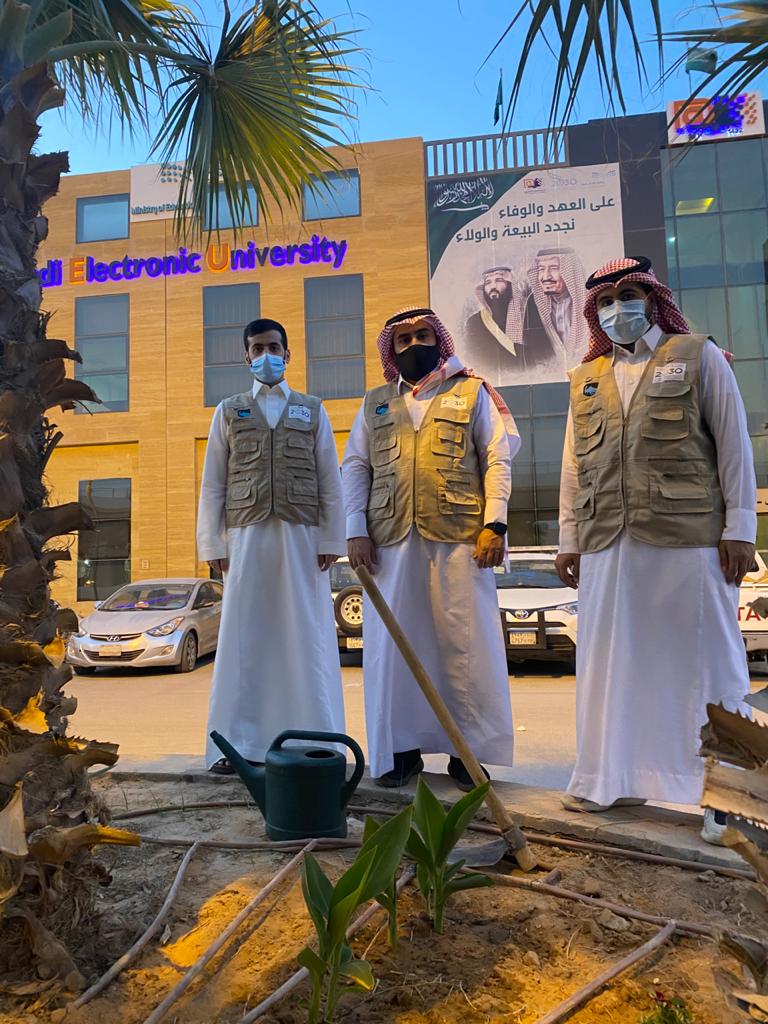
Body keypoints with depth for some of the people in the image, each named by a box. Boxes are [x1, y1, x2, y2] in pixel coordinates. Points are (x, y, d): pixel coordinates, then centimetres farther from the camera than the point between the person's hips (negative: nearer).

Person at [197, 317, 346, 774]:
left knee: (308, 641, 1)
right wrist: (213, 544, 2)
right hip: (247, 536, 1)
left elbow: (330, 481, 8)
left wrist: (331, 540, 0)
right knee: (243, 639, 2)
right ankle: (238, 745, 10)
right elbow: (213, 484, 9)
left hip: (302, 536, 0)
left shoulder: (312, 410, 12)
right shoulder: (229, 411, 13)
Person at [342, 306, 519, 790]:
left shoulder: (472, 393, 12)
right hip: (391, 539, 3)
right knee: (392, 644, 4)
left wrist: (495, 523, -8)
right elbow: (355, 468, 13)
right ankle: (402, 748, 17)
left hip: (460, 537, -2)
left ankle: (469, 749, 14)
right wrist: (356, 531, 1)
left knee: (466, 642, 0)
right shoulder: (375, 403, 19)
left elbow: (497, 459, 4)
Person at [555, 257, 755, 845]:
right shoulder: (587, 378, 18)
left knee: (704, 662, 2)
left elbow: (733, 444, 2)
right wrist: (569, 538, 10)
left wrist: (740, 526, -6)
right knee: (612, 660, 7)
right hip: (608, 543, 4)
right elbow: (574, 467, 15)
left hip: (688, 536, -3)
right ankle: (612, 779, 19)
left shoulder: (699, 356, 8)